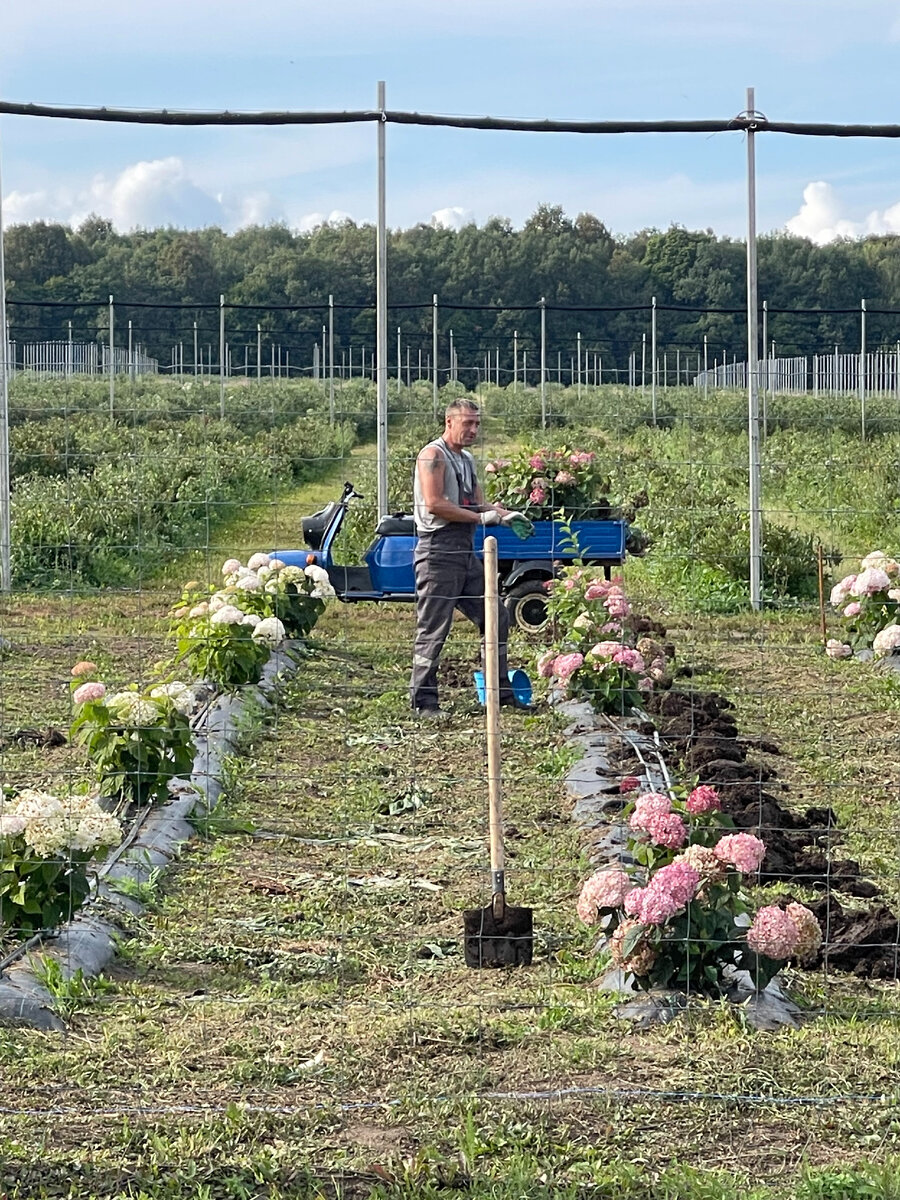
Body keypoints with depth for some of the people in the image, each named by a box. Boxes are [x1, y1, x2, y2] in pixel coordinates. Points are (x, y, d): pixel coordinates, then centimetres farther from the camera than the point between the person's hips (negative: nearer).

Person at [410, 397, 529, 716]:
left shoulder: (467, 460, 20)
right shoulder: (433, 455, -8)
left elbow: (478, 503, 20)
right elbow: (434, 504, -18)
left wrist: (505, 514, 1)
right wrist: (481, 517, -15)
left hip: (466, 553, 9)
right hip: (438, 553, -9)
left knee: (495, 618, 11)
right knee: (433, 630, -6)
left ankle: (500, 691, 18)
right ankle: (423, 701, -2)